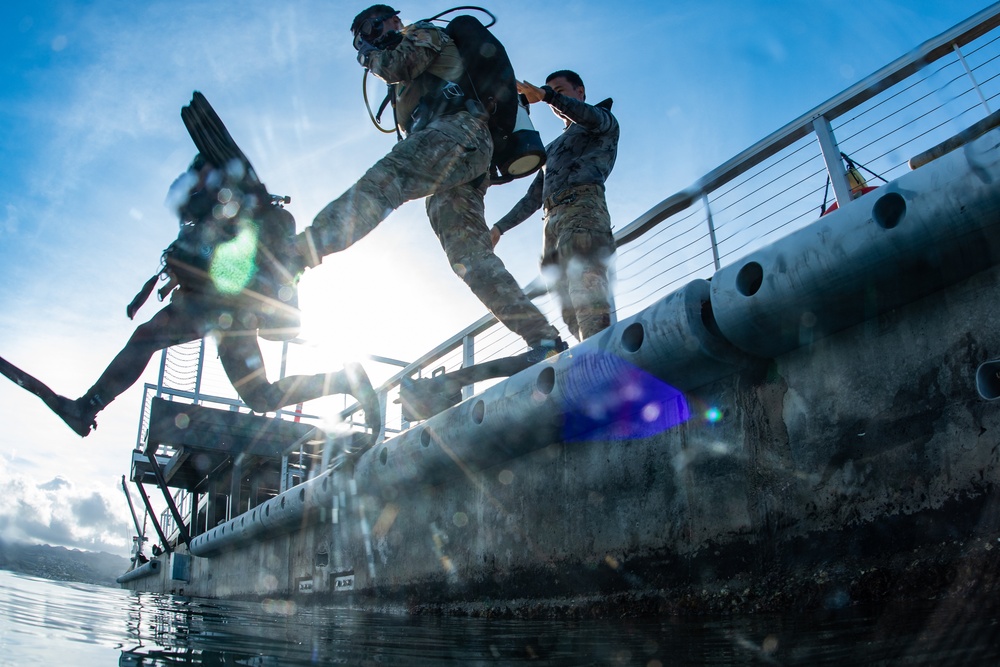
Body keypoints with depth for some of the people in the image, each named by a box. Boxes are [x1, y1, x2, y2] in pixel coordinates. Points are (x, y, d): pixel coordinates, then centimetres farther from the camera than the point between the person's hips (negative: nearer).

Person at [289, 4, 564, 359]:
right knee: (468, 254, -5)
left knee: (384, 179, -30)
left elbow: (396, 67, 1)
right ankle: (543, 337, -11)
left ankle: (297, 253, -52)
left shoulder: (425, 32, 19)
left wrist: (371, 55, 20)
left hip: (459, 130, -9)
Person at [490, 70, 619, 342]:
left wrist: (546, 94, -20)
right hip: (552, 221, 7)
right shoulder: (552, 149, 39)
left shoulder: (604, 123, 21)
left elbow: (590, 116, -6)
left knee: (585, 289, -30)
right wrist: (499, 228, 23)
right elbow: (533, 197, 34)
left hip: (583, 209, -7)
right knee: (570, 311, -11)